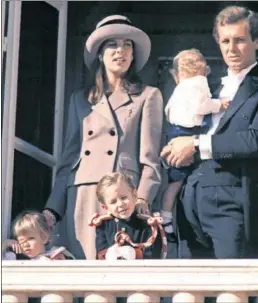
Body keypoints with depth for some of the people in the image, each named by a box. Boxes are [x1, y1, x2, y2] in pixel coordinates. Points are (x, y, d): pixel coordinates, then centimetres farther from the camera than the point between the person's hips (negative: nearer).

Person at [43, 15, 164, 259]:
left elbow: (151, 156, 2)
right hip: (82, 199, 3)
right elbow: (69, 158, 17)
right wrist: (53, 208, 6)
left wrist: (142, 197, -15)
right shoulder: (80, 99, 20)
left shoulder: (148, 96, 11)